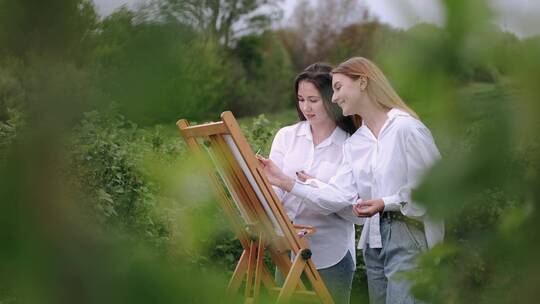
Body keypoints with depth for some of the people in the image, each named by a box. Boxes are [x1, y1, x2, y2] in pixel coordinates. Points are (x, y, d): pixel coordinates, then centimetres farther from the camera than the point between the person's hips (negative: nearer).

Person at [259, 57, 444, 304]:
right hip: (373, 240, 7)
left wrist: (387, 203, -19)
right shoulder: (354, 144, 14)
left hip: (410, 237, -7)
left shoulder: (407, 128, -9)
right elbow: (339, 195, 2)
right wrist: (285, 182, -4)